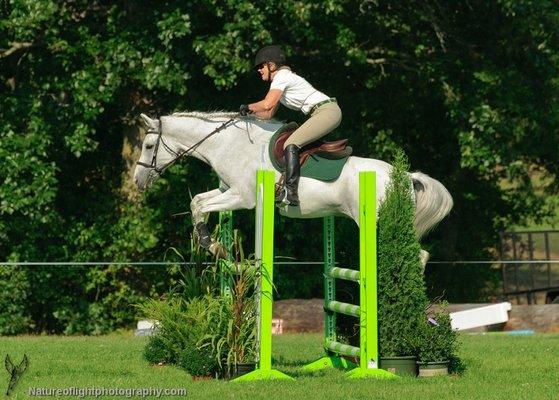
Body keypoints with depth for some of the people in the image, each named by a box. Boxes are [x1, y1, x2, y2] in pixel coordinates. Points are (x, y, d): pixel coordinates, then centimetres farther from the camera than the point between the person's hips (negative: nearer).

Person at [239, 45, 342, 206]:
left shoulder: (282, 77, -7)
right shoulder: (281, 78, 24)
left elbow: (267, 104, -21)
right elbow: (268, 115, 23)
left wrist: (248, 107, -4)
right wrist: (248, 112, 13)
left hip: (327, 111, -11)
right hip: (327, 113, 11)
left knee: (291, 144, -20)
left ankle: (290, 192, -30)